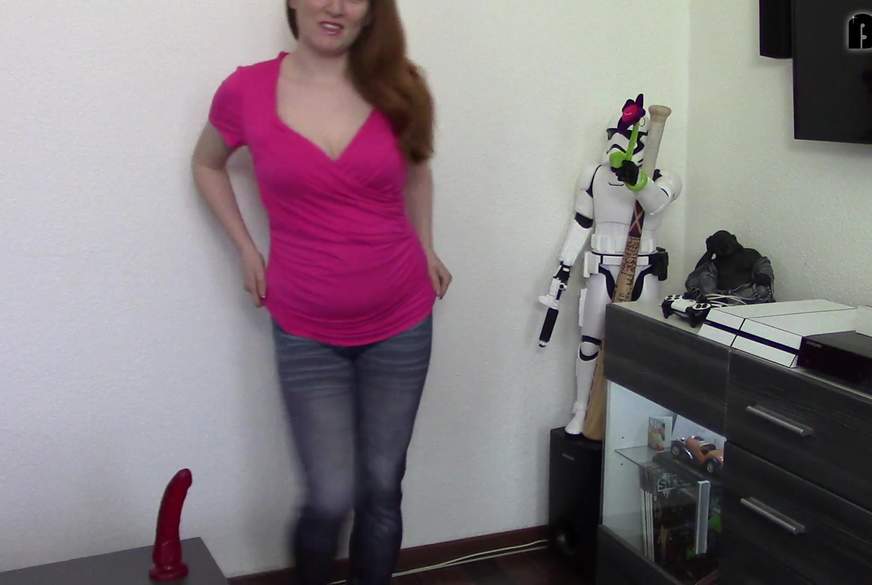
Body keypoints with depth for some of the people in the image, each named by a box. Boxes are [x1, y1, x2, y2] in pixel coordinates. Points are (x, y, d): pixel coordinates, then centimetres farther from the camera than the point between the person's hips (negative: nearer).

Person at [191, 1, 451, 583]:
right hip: (307, 335, -1)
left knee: (381, 490, 11)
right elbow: (207, 164, 12)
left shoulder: (396, 87, -5)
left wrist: (426, 248, 8)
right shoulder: (247, 91, -9)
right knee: (330, 498, -1)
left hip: (400, 323, 2)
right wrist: (246, 247, 3)